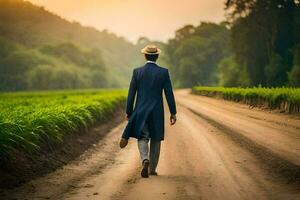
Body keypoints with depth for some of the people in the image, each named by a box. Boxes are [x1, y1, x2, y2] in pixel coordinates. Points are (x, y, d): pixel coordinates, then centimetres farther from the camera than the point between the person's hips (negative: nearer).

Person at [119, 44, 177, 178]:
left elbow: (131, 94, -1)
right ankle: (152, 169, 20)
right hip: (157, 112, 0)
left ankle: (145, 160, -21)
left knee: (142, 138, 7)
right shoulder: (163, 72, -5)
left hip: (140, 112, 0)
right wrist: (173, 113, 2)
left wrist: (129, 112, 8)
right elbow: (169, 94, -5)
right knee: (155, 140, 14)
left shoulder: (137, 72, -3)